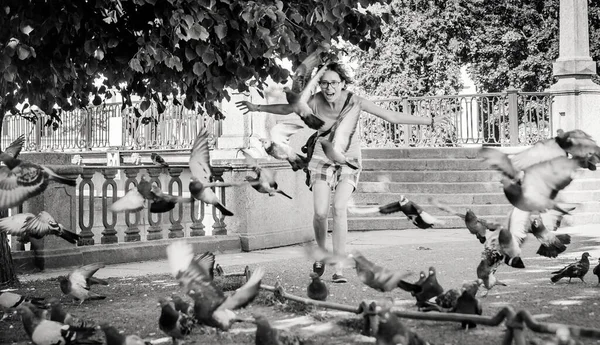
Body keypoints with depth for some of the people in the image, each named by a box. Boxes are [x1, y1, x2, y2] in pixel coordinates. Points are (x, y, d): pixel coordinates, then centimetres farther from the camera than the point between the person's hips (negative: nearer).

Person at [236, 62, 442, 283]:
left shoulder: (355, 101, -20)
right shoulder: (315, 102, -17)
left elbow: (392, 116, -15)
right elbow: (287, 109, 3)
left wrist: (429, 121, -16)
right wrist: (258, 107, 10)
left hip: (348, 161, -1)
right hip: (322, 159, 1)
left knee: (339, 208, -20)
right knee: (320, 212, -12)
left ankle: (339, 269, -16)